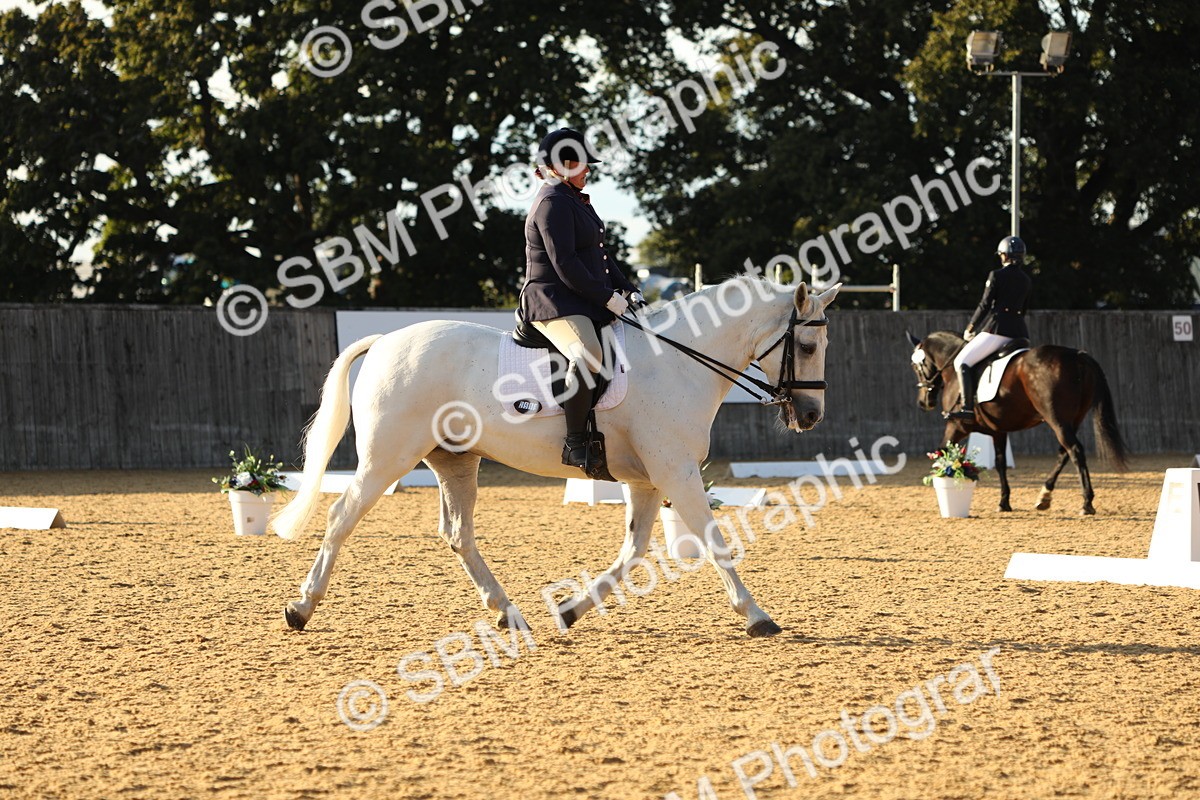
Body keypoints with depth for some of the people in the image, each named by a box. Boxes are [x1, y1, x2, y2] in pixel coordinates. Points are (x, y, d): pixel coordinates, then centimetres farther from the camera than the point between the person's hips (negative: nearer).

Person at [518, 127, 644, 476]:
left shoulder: (575, 201, 22)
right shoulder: (553, 203, -11)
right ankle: (576, 442, -34)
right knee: (587, 355, -37)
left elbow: (598, 256, 25)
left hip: (585, 304, 11)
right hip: (554, 304, -11)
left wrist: (628, 290, 11)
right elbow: (565, 265, -19)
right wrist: (609, 298, -18)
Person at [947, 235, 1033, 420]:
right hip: (1019, 332, 7)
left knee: (962, 362, -3)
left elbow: (985, 305, -5)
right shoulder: (1026, 281, 13)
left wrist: (970, 328, 6)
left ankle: (968, 407, -18)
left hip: (997, 330, -7)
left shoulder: (996, 276, -6)